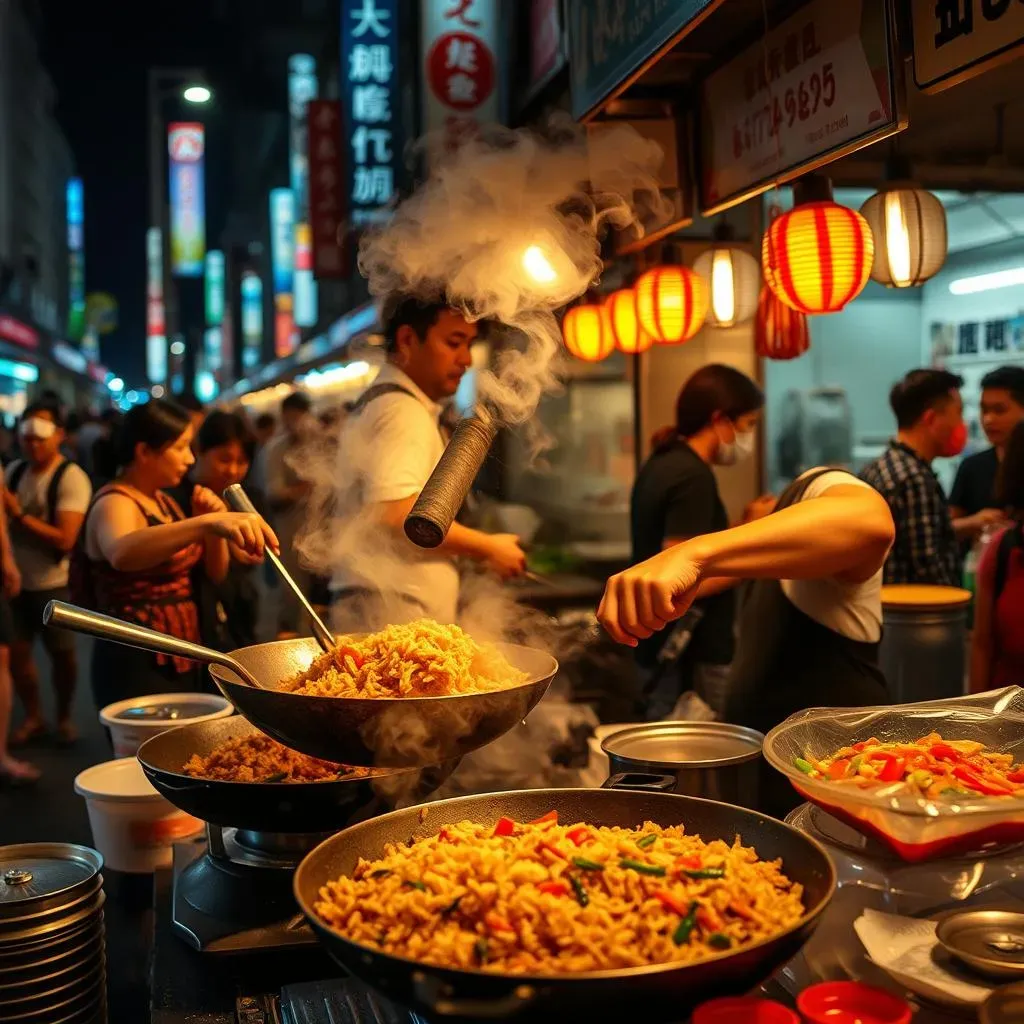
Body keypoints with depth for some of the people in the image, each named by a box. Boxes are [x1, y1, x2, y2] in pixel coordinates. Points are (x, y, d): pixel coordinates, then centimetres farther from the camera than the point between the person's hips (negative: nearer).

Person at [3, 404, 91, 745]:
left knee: (62, 653, 10)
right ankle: (33, 717, 25)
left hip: (53, 584, -5)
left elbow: (64, 540, -22)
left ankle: (64, 717, 28)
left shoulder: (71, 479, -15)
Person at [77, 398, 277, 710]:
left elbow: (216, 573, 14)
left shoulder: (162, 500, 12)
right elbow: (122, 553, -40)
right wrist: (207, 522, -53)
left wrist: (213, 523, -6)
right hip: (136, 665, -9)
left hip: (181, 662, 9)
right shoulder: (114, 504, -14)